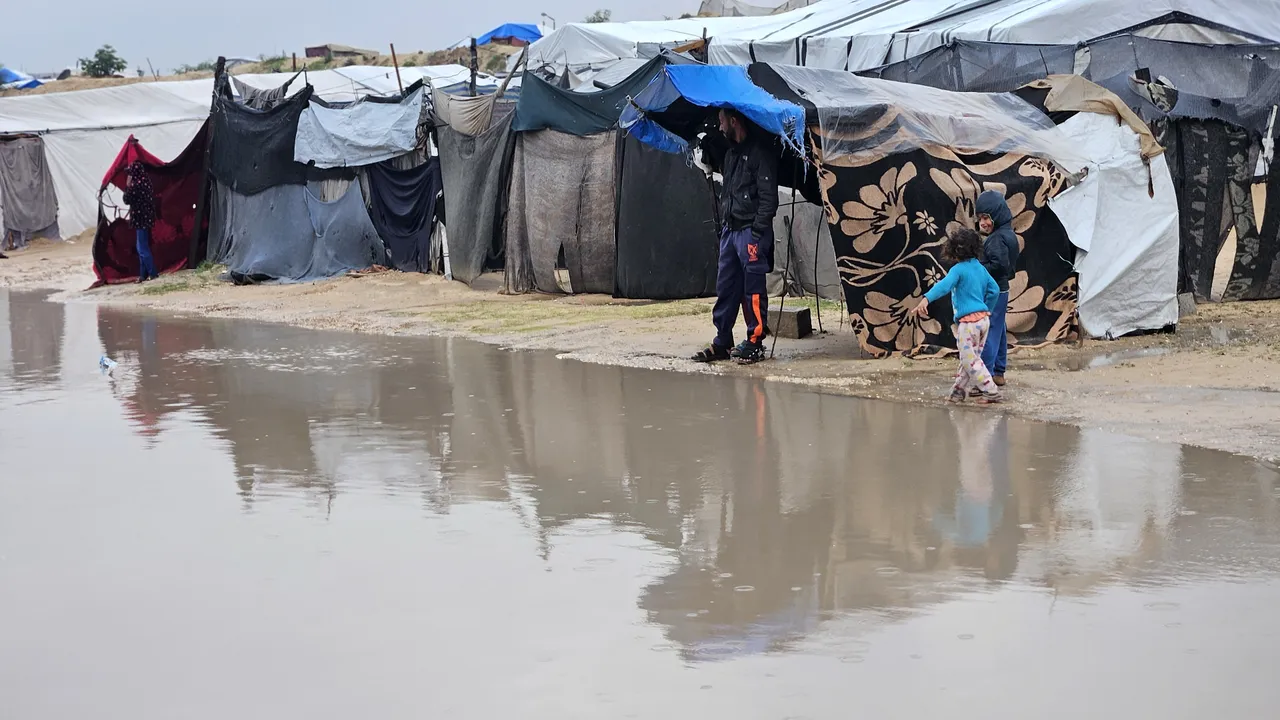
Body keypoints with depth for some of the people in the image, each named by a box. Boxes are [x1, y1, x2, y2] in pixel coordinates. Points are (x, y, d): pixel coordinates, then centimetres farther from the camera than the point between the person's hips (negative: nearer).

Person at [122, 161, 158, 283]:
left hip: (141, 219, -9)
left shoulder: (136, 184, -19)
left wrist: (127, 186, -4)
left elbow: (127, 200, -12)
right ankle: (143, 274, 18)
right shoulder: (146, 181, 8)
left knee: (142, 248, -5)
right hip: (147, 217, 9)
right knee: (143, 247, 14)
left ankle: (152, 273, -5)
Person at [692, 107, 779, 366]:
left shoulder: (760, 152, -9)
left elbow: (768, 196, -14)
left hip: (751, 230, -9)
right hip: (729, 229, 9)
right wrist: (723, 223, 13)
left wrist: (758, 231, -18)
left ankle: (755, 342, 2)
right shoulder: (732, 153, 19)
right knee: (725, 287, 8)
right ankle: (722, 343, 12)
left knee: (753, 288, -4)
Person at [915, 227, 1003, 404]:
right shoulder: (980, 268, 12)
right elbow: (994, 291, 16)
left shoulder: (958, 269, -10)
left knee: (970, 359, -1)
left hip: (968, 321, -8)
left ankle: (992, 392, -3)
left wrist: (926, 299, -41)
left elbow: (944, 285, -28)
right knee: (969, 357, 16)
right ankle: (959, 389, 24)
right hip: (984, 318, 8)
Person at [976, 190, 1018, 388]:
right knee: (998, 331, 16)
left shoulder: (997, 238, -18)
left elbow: (999, 264, -27)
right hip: (1002, 289, 10)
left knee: (987, 332, -10)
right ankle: (998, 372, 24)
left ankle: (986, 373, -13)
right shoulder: (1008, 234, 12)